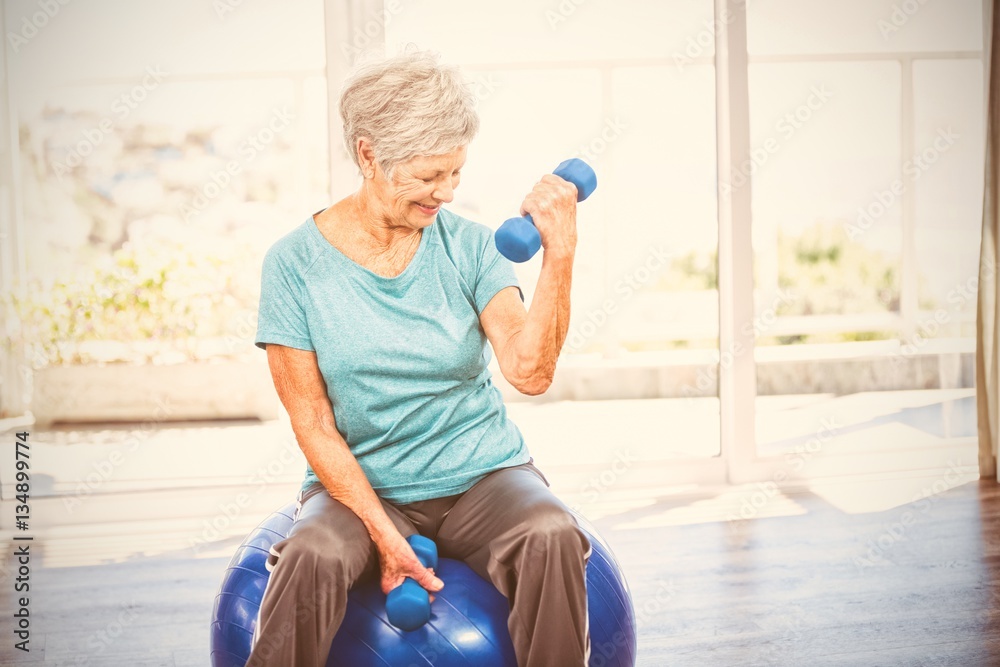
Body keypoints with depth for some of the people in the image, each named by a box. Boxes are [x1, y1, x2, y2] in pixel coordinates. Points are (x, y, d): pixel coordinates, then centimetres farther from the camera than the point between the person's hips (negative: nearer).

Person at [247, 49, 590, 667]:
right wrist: (384, 532, -15)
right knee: (311, 557, -33)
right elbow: (313, 422, -6)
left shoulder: (468, 245, -2)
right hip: (360, 483, -1)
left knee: (553, 537, -29)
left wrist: (560, 252, -25)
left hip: (480, 475, 1)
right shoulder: (296, 261, -5)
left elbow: (530, 371, -15)